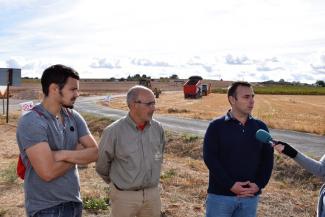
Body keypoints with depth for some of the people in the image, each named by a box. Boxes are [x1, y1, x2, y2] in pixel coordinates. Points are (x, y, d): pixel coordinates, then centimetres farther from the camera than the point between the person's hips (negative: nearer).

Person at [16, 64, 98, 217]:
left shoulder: (74, 117, 1)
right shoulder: (31, 122, -19)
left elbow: (95, 152, -3)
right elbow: (48, 172, -26)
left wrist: (65, 154, -19)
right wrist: (79, 152, -10)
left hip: (74, 201, 6)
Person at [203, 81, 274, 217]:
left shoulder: (260, 127, 6)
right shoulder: (216, 126, -5)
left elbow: (268, 158, 7)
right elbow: (209, 158, -11)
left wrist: (259, 184, -6)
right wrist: (230, 185, -17)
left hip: (250, 196, 3)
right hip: (221, 194, -3)